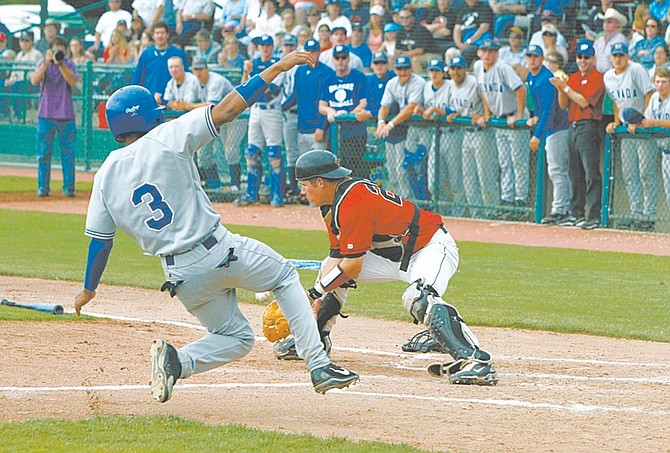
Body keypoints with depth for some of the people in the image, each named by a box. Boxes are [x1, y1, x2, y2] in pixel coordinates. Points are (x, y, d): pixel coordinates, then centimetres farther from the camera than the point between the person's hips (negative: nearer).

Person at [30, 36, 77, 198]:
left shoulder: (69, 64, 2)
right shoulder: (43, 63, 1)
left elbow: (72, 81, -16)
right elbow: (34, 80, -15)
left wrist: (61, 64, -25)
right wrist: (47, 63, -25)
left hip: (66, 116, 0)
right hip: (46, 115, 0)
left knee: (68, 153, 0)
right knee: (43, 153, 0)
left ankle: (68, 187, 7)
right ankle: (42, 187, 7)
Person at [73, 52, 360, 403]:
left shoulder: (106, 176, 4)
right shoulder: (165, 139, -8)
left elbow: (99, 240, 9)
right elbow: (226, 110, -12)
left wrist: (88, 289, 24)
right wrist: (277, 68, -10)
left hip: (180, 275, 4)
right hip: (220, 251, -4)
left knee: (236, 337, 22)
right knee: (285, 276, 22)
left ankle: (175, 361, -7)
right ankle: (319, 366, 6)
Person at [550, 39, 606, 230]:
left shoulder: (597, 78, -6)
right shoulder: (573, 78, 18)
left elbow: (584, 101, -16)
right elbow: (564, 104, 16)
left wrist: (566, 87, -11)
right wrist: (561, 89, -2)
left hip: (589, 127, -8)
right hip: (573, 127, 8)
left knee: (591, 173, -12)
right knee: (575, 174, 12)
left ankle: (594, 216, -15)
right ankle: (577, 213, 18)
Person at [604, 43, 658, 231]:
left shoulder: (636, 70, -11)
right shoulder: (608, 77, 9)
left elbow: (650, 95, -14)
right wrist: (616, 122, 8)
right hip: (627, 130, 7)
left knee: (646, 173, -8)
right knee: (629, 175, 5)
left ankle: (648, 217, -6)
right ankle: (636, 215, 10)